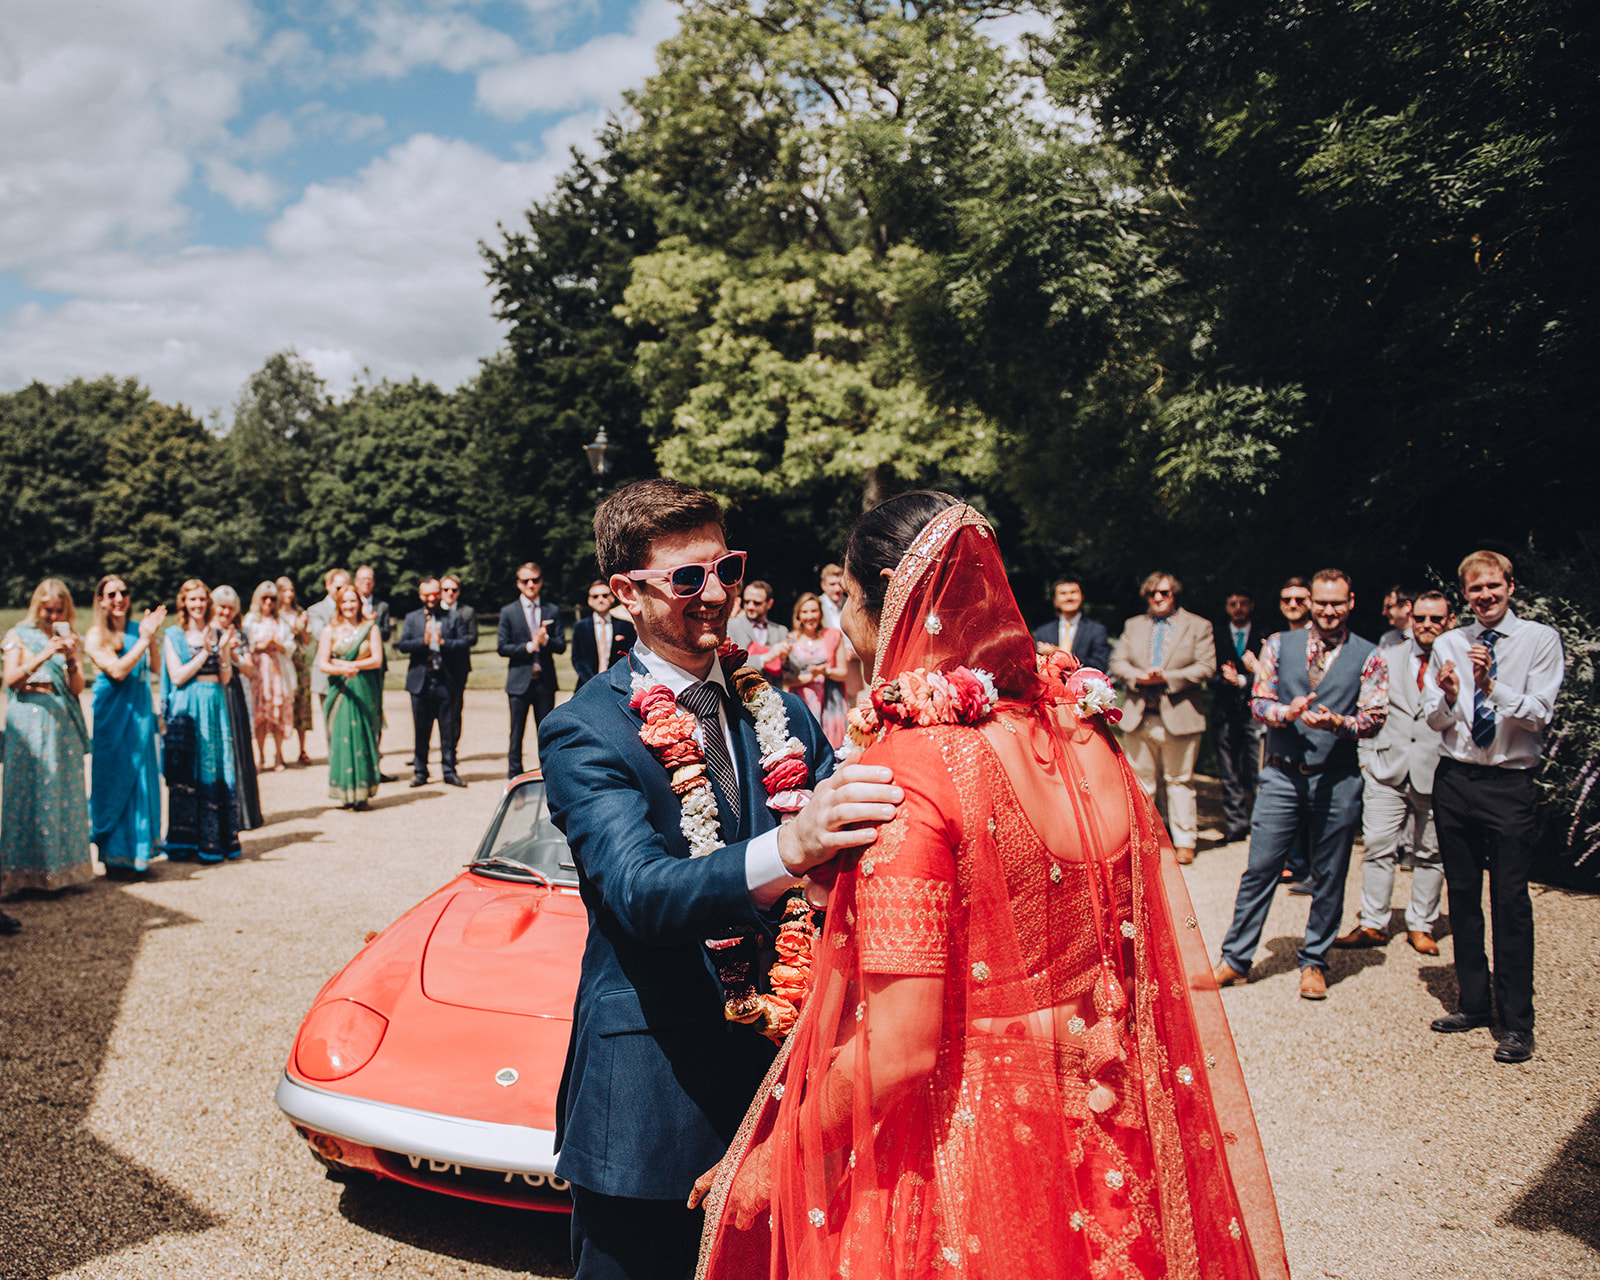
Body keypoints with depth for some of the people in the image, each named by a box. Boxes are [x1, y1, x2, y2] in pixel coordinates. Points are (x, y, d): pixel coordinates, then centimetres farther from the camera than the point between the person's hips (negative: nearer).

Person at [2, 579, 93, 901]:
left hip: (63, 723, 3)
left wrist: (71, 658, -11)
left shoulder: (69, 639, 15)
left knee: (64, 794, 1)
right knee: (28, 792, -7)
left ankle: (58, 867, 7)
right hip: (28, 721, -3)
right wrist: (44, 655, -19)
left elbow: (77, 688, 5)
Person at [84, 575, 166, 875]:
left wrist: (151, 636, -6)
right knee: (115, 780, -2)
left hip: (140, 712, 6)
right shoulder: (96, 636, -5)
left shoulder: (137, 629, 11)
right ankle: (114, 856, 6)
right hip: (113, 715, -5)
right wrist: (145, 639, -16)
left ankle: (137, 852, 16)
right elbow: (117, 670, -18)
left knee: (140, 779, 8)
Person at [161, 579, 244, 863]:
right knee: (186, 774, -3)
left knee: (218, 772, 0)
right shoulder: (173, 636, 3)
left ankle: (214, 839, 6)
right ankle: (184, 842, 4)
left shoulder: (218, 634, 12)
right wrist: (204, 653, -11)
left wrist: (224, 652, -10)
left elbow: (225, 678, 6)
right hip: (186, 710, -3)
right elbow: (177, 676, -7)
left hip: (215, 707, 3)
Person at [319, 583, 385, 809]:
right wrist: (342, 670, -19)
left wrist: (349, 664, -11)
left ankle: (362, 793, 3)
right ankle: (345, 794, 1)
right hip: (340, 691, 1)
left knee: (364, 739, -2)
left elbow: (377, 660, -2)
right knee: (341, 738, -4)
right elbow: (322, 663, 1)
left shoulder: (370, 628, 6)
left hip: (365, 691, -1)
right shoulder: (330, 630, 8)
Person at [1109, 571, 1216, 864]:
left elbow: (1206, 667, -5)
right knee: (1139, 779, 8)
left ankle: (1184, 841, 12)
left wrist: (1167, 678, -15)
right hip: (1138, 716, 3)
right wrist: (1139, 677, -12)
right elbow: (1118, 662, 9)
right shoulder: (1133, 626, 15)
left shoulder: (1198, 627, 4)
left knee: (1180, 780, 3)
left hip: (1179, 717, -3)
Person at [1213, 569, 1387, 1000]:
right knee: (1259, 869, 0)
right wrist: (1286, 713, -17)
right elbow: (1259, 701, 4)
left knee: (1329, 878, 9)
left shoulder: (1369, 657, 4)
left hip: (1337, 780, 0)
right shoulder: (1279, 645, 7)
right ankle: (1236, 959, 10)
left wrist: (1337, 722, -22)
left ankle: (1314, 962, 24)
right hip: (1282, 775, 0)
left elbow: (1374, 718, -2)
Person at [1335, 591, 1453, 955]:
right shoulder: (1386, 656, 9)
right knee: (1377, 847, 0)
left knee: (1430, 853, 9)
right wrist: (1366, 757, 6)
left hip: (1437, 772, -1)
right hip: (1387, 768, 1)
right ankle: (1373, 924, 9)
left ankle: (1421, 926, 22)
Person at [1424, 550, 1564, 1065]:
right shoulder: (1447, 645, 8)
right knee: (1462, 894, 11)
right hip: (1454, 779, 4)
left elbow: (1539, 713, -11)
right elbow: (1435, 721, 6)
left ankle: (1517, 1022, 3)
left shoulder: (1541, 640, -2)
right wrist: (1448, 696, -15)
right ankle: (1473, 1002, 24)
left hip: (1510, 783, -4)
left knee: (1511, 900, -6)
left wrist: (1492, 685, -26)